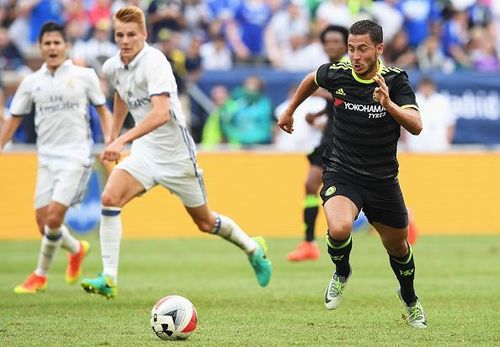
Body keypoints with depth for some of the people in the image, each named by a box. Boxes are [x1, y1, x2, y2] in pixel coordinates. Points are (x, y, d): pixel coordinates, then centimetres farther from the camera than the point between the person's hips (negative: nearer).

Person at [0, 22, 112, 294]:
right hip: (47, 157, 4)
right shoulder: (31, 82, 8)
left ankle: (40, 275, 3)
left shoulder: (84, 75, 1)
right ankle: (76, 249, 31)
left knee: (54, 216, -15)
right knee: (43, 222, 0)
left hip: (76, 156, -4)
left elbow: (103, 110, 9)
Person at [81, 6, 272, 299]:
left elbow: (161, 113, -36)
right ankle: (109, 279, -20)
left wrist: (123, 140, -45)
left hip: (175, 152, -6)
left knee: (205, 223, 10)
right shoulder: (113, 67, 0)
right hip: (145, 152, 6)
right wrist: (113, 136, 28)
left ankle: (253, 248, 40)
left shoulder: (154, 62, -23)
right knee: (110, 198, -20)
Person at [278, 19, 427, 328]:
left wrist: (389, 104, -40)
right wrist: (290, 111, 27)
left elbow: (416, 126, -24)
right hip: (342, 172, -1)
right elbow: (312, 80, 16)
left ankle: (410, 299, 48)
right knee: (339, 229, -30)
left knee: (397, 245, 16)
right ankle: (341, 274, 5)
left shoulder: (395, 80, -13)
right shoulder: (336, 74, -9)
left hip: (383, 178, 1)